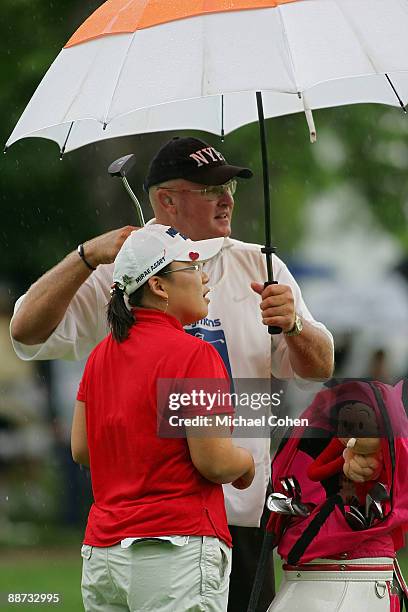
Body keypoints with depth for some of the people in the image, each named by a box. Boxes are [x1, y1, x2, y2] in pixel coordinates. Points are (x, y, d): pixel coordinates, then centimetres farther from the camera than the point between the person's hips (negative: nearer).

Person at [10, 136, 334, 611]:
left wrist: (293, 325, -14)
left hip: (242, 510, 2)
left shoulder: (259, 267, 11)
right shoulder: (117, 275, 3)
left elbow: (319, 370, 8)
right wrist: (89, 255, -20)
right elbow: (26, 332, -9)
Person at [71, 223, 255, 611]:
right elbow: (214, 461, -15)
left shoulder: (101, 355, 11)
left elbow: (81, 449, 15)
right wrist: (246, 463, 6)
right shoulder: (193, 353, -11)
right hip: (177, 547, -7)